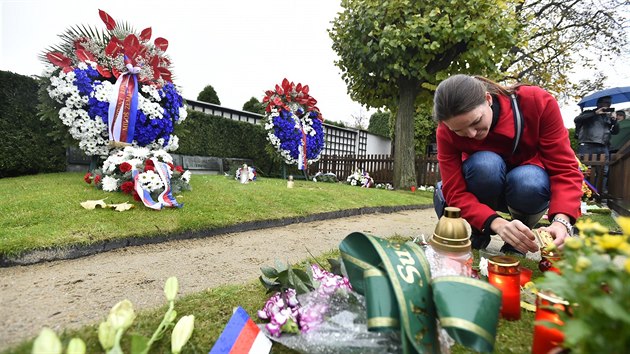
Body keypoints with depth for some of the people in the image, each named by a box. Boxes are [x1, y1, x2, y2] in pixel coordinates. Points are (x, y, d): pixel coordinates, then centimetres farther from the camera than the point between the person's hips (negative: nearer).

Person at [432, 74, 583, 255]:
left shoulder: (537, 101, -24)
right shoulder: (447, 132, -24)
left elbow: (565, 169, -24)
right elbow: (455, 192, -27)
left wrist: (561, 220, -40)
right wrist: (497, 223, -42)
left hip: (531, 183, 0)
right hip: (486, 193, 0)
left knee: (527, 181, -35)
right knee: (485, 163, -34)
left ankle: (520, 236, -3)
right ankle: (479, 232, -7)